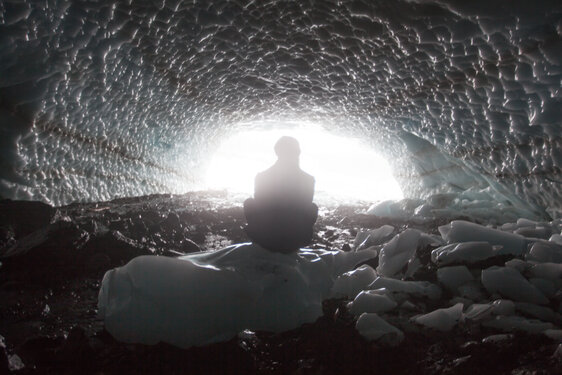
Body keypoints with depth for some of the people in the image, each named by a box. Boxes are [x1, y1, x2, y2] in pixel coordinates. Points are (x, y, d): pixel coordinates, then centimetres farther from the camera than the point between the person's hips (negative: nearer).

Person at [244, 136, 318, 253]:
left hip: (265, 241, 0)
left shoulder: (261, 177, -10)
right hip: (296, 242, 0)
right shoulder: (308, 180, -10)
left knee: (248, 202, 23)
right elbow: (307, 209, 4)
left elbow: (258, 207, 4)